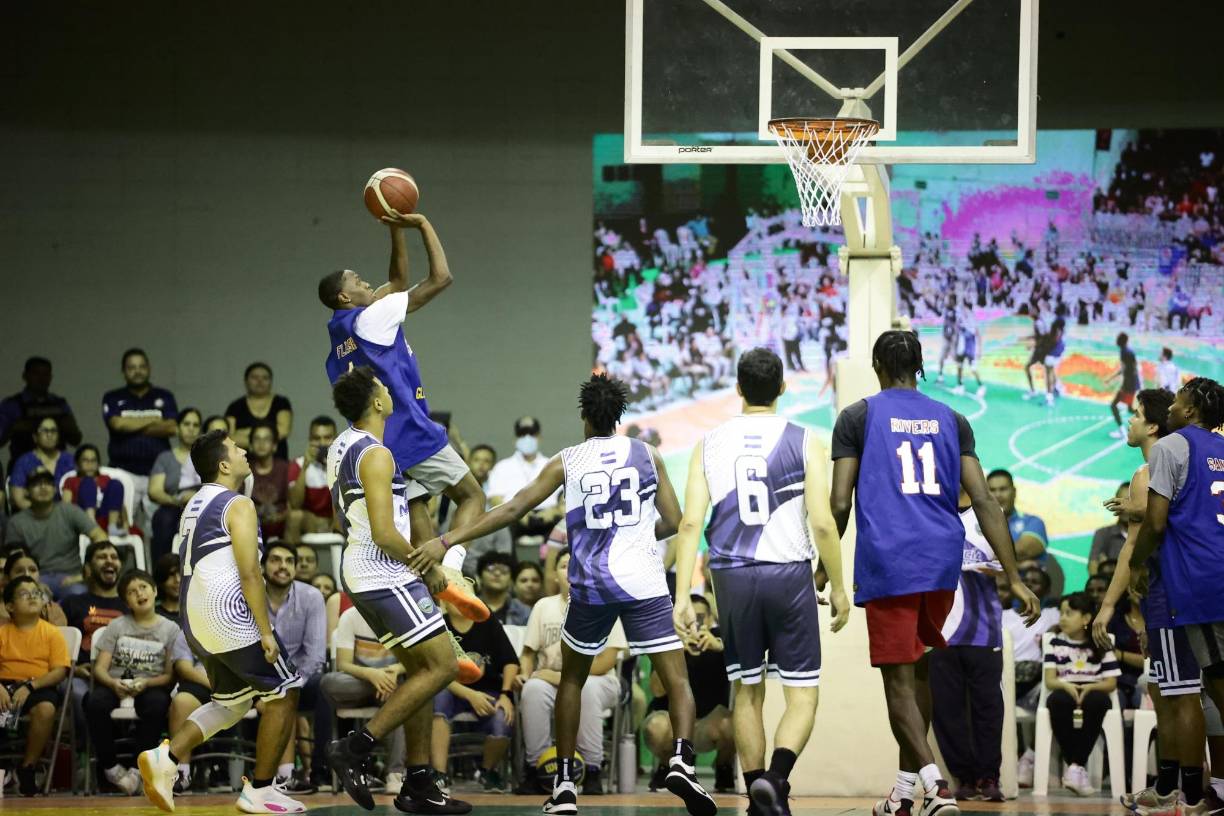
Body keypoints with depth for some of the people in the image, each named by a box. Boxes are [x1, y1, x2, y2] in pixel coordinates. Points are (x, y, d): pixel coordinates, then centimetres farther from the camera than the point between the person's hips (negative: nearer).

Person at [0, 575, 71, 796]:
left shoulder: (51, 633, 5)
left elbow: (59, 671, -3)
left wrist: (29, 686, -17)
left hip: (39, 687, -1)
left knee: (46, 708, -36)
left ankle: (27, 768, -18)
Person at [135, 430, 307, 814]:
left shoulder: (194, 506, 16)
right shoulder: (238, 505, -11)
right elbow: (249, 573, -18)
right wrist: (266, 632, -16)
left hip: (196, 621, 9)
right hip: (231, 616, -9)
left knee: (230, 700, 21)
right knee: (284, 693, 4)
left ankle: (166, 757, 2)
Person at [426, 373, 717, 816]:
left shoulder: (566, 462, 4)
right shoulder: (647, 455, 7)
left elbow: (513, 509, 0)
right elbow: (673, 522, 10)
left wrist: (447, 540, 2)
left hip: (590, 585, 1)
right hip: (643, 581, -1)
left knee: (572, 679, 21)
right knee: (676, 679, 1)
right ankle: (682, 758, -25)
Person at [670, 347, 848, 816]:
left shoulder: (709, 445, 4)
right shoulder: (803, 443, -3)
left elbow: (690, 523, -3)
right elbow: (822, 523, -8)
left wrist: (682, 597, -3)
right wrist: (838, 587, 3)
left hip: (733, 578, 2)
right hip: (789, 576, -2)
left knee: (747, 692, 16)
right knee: (803, 694, 4)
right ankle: (776, 775, -22)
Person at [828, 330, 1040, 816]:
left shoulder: (857, 418, 2)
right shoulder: (950, 420, 11)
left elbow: (840, 503, -4)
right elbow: (984, 502, 4)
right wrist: (1014, 578, 4)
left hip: (886, 564, -4)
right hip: (942, 562, 4)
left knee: (899, 680, -2)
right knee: (919, 670, 21)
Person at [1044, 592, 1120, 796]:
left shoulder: (1101, 645, 10)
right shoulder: (1056, 644, 13)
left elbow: (1111, 683, 4)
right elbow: (1050, 681, 4)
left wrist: (1089, 687, -16)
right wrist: (1066, 686, -18)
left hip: (1093, 691, -1)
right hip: (1065, 691, 1)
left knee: (1097, 700, -39)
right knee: (1057, 699, -38)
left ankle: (1077, 765, -36)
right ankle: (1076, 766, -33)